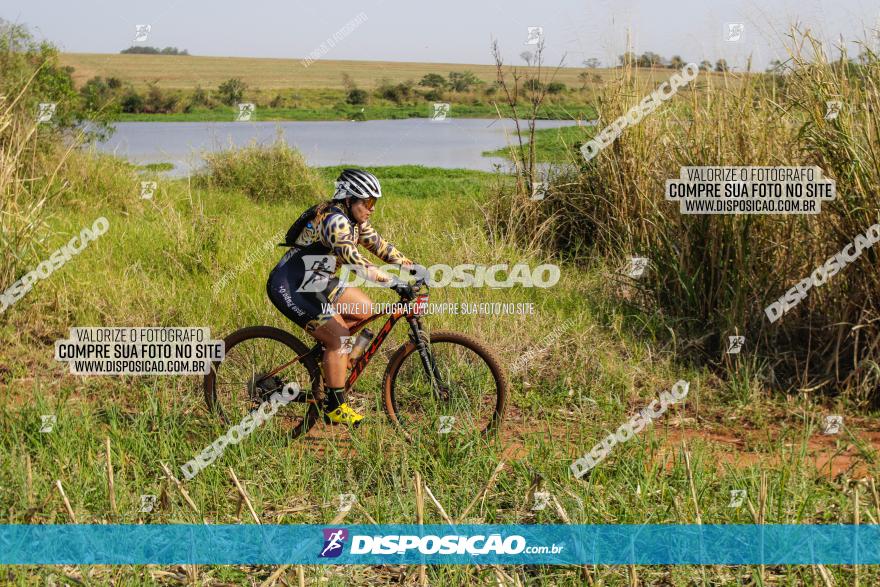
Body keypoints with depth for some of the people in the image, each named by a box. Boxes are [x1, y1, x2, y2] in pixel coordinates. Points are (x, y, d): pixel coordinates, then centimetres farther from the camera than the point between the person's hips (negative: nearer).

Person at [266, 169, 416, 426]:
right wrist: (394, 283, -45)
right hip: (289, 288, -10)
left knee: (364, 309, 7)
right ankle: (335, 408, -4)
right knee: (340, 338, -14)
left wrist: (413, 267, -3)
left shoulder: (355, 220, 3)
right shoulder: (335, 220, -26)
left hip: (315, 282, 10)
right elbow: (354, 260, -39)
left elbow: (379, 245, 8)